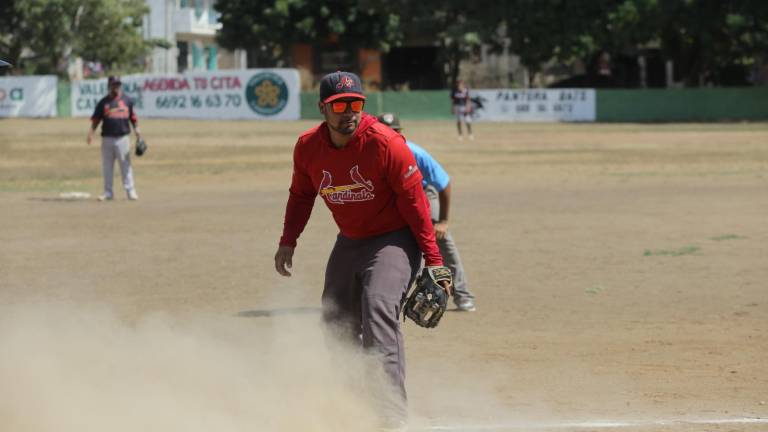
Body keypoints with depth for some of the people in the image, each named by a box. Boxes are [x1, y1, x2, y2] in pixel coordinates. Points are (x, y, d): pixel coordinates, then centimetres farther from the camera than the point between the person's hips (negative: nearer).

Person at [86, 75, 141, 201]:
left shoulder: (127, 100, 8)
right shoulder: (103, 102, 5)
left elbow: (132, 116, 13)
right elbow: (96, 119, 3)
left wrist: (136, 129, 1)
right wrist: (91, 132, -10)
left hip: (123, 137, -1)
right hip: (107, 138, 1)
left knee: (125, 165, -2)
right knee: (107, 167, 4)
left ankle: (130, 191, 2)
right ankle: (108, 192, 10)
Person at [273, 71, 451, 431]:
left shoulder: (386, 143, -23)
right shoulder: (308, 147, -8)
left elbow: (415, 202, -18)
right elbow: (301, 195, 12)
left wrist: (434, 261, -19)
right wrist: (288, 242, 3)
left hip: (394, 239, -7)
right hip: (349, 241, 7)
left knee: (378, 308, -27)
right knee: (336, 325, 13)